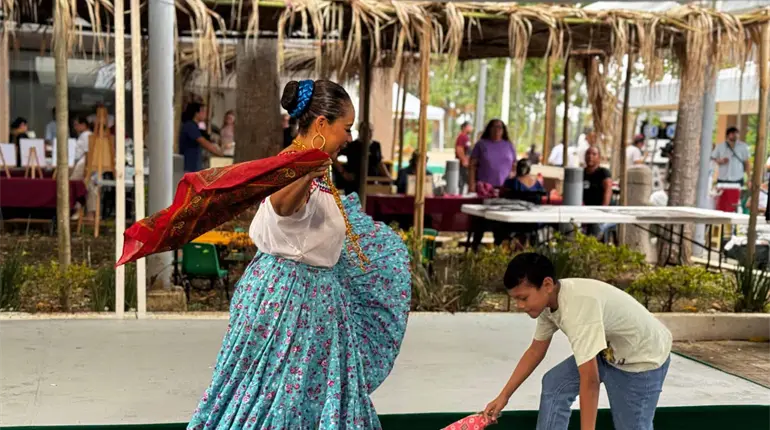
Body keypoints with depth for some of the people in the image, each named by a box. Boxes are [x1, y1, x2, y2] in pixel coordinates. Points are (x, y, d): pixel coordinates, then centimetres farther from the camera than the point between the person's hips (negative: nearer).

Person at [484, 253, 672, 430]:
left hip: (644, 356, -8)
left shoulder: (578, 306, -38)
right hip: (609, 351, 8)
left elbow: (590, 381, -39)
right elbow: (535, 351, 4)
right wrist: (504, 396, 5)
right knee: (554, 384, 2)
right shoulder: (548, 299, -11)